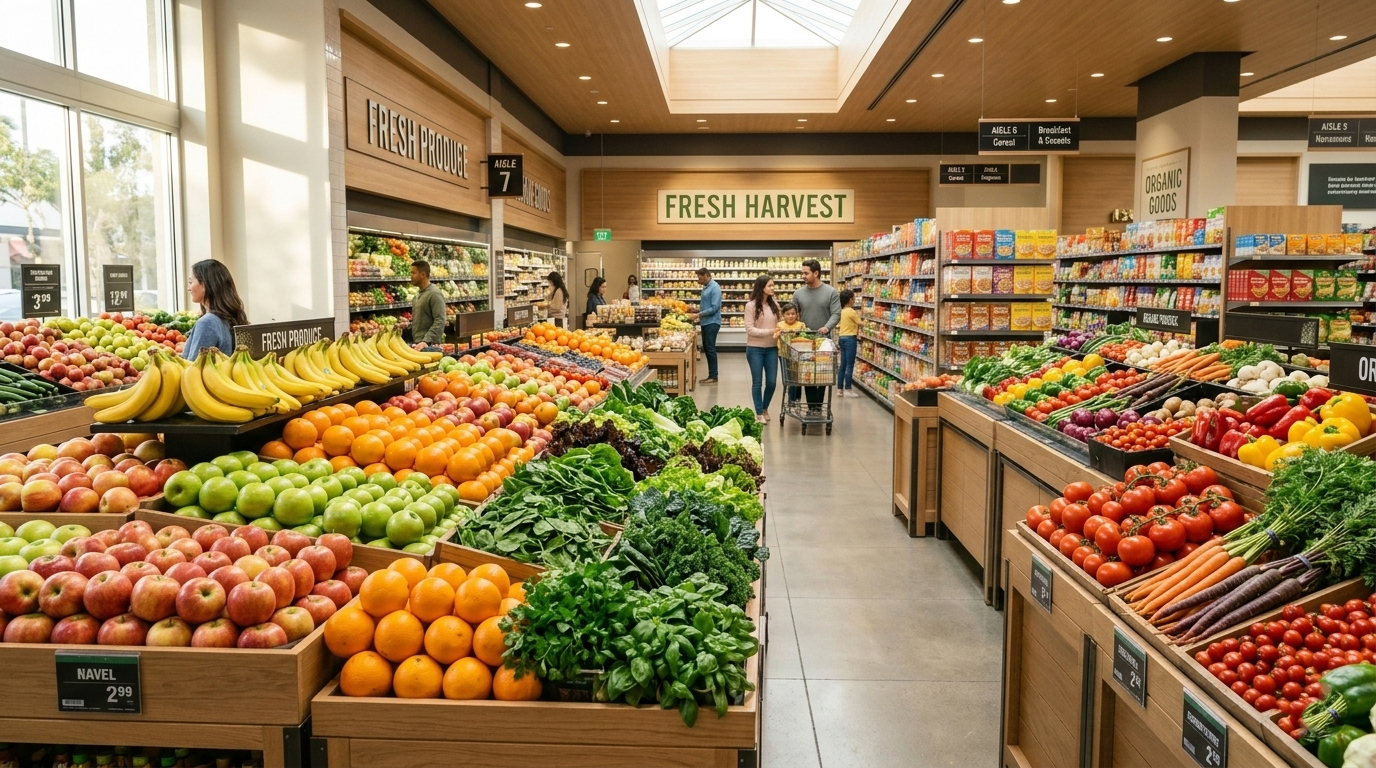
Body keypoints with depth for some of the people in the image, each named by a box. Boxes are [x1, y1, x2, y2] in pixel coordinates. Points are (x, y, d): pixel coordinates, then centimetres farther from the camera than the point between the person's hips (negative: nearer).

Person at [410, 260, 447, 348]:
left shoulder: (434, 294, -12)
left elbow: (439, 322, -21)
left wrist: (426, 341, -29)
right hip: (416, 344, 9)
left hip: (429, 345, -9)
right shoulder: (418, 295, 17)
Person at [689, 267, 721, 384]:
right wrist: (698, 309, 9)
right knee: (706, 349, 11)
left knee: (710, 349, -7)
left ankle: (713, 376, -1)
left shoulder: (714, 288, -14)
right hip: (705, 322, 9)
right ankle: (711, 375, 16)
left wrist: (699, 315, -17)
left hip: (712, 322, -9)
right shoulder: (706, 287, 14)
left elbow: (714, 308, -19)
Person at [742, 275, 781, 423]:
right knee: (757, 382, 4)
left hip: (771, 349, 4)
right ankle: (759, 413, 16)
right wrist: (770, 332, -19)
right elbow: (750, 329, -12)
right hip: (755, 349, -4)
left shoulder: (774, 305, 6)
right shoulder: (751, 305, -8)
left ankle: (765, 409, 28)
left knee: (771, 382, 6)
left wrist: (780, 332, -7)